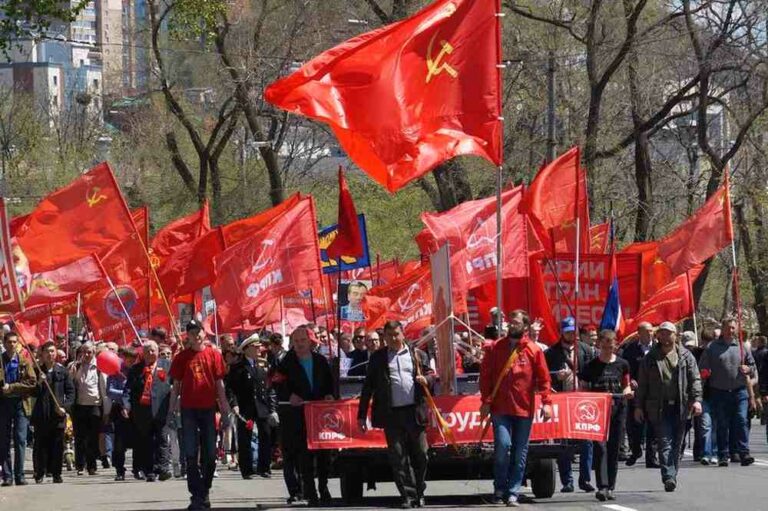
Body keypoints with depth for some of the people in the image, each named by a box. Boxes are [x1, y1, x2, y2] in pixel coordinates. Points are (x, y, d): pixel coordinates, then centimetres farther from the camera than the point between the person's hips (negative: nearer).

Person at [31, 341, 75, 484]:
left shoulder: (62, 372, 6)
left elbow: (71, 391, 7)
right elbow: (33, 393, 1)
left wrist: (65, 407, -5)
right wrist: (39, 383, -18)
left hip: (58, 413, 1)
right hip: (41, 415, -1)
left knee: (57, 445, 2)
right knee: (40, 444, 1)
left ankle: (56, 473, 8)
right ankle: (40, 473, 7)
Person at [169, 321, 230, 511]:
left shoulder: (213, 355, 4)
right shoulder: (182, 357, 4)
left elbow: (219, 382, 6)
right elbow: (176, 385, 6)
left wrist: (224, 406, 1)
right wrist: (172, 409, 1)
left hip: (208, 409, 1)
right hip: (188, 409, -1)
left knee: (209, 454, 5)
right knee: (191, 454, -4)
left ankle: (205, 491, 20)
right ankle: (197, 495, -3)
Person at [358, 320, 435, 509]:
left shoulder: (417, 355, 12)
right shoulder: (377, 358, 10)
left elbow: (431, 375, 15)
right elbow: (368, 387, 10)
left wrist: (426, 380, -11)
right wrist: (362, 414, 7)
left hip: (415, 412, 0)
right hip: (391, 414, 0)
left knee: (419, 454, 2)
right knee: (398, 456, -4)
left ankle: (419, 493, 16)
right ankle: (408, 495, -2)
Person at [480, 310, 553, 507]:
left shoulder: (534, 350, 4)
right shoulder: (495, 348, 5)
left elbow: (544, 378, 3)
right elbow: (485, 375, 5)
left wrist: (546, 402, -6)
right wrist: (486, 401, -3)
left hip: (524, 408, 1)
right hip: (500, 407, -1)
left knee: (520, 453, 4)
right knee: (503, 444, -14)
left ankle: (513, 491, 11)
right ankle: (500, 489, 1)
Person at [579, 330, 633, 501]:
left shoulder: (621, 364, 7)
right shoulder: (591, 366, 1)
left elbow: (626, 385, 16)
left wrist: (627, 391, -6)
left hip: (618, 409, 2)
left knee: (614, 449, 5)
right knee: (600, 447, -12)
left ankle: (610, 488, 12)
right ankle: (602, 487, -17)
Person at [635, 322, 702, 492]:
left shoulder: (685, 356, 8)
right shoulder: (650, 358, 8)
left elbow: (695, 379, 4)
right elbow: (642, 384, 10)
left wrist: (696, 399, -9)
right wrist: (639, 406, 6)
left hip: (680, 406, 1)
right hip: (659, 408, -1)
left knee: (677, 444, 6)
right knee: (665, 442, -11)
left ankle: (672, 476, 16)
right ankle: (668, 477, -19)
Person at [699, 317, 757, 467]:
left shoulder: (742, 347, 11)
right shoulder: (711, 348, 6)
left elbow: (753, 366, 17)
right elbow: (703, 369, 7)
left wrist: (748, 369, -4)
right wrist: (705, 373, -15)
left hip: (739, 391, 1)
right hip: (719, 392, -1)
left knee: (741, 421, -10)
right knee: (722, 425, 3)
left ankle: (744, 453, -12)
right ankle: (723, 456, 8)